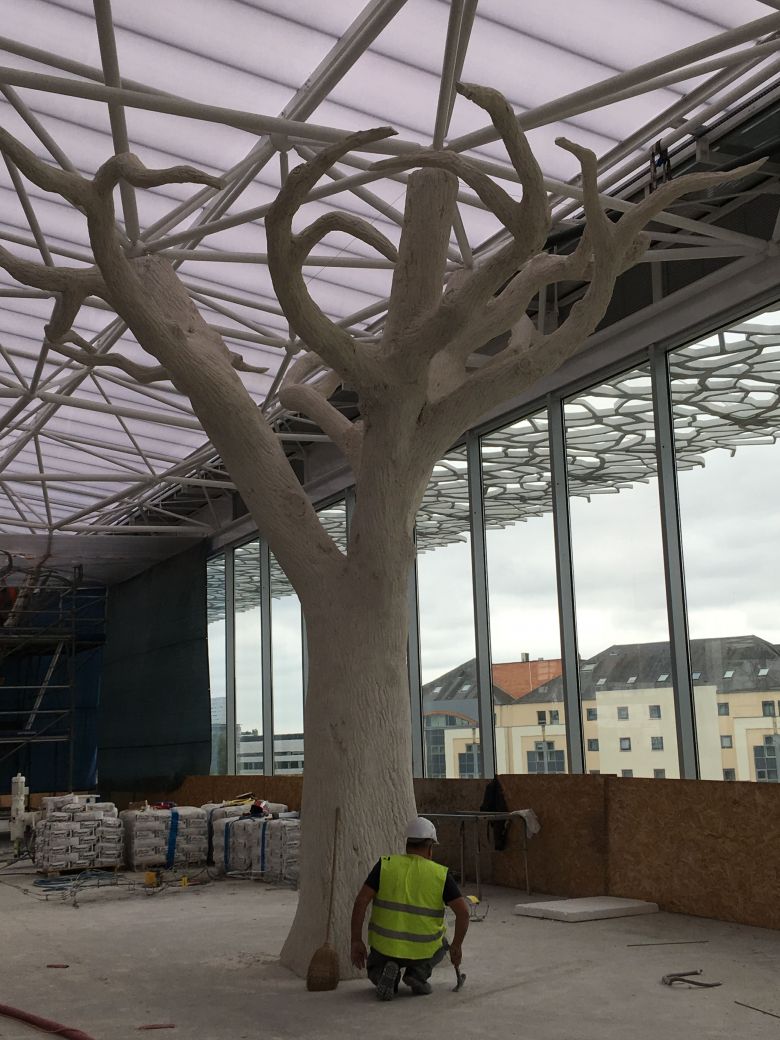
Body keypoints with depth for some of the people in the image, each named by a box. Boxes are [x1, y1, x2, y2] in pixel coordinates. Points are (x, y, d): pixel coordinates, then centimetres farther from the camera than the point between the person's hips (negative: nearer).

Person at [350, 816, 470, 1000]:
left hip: (385, 947, 0)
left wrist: (356, 941, -4)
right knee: (440, 943, 34)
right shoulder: (441, 874, -4)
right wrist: (456, 946, 5)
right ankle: (419, 971, 4)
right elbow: (463, 911, -9)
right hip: (423, 950, 0)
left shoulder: (385, 865, -3)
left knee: (374, 970, 33)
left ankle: (384, 972, -3)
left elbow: (361, 901, -10)